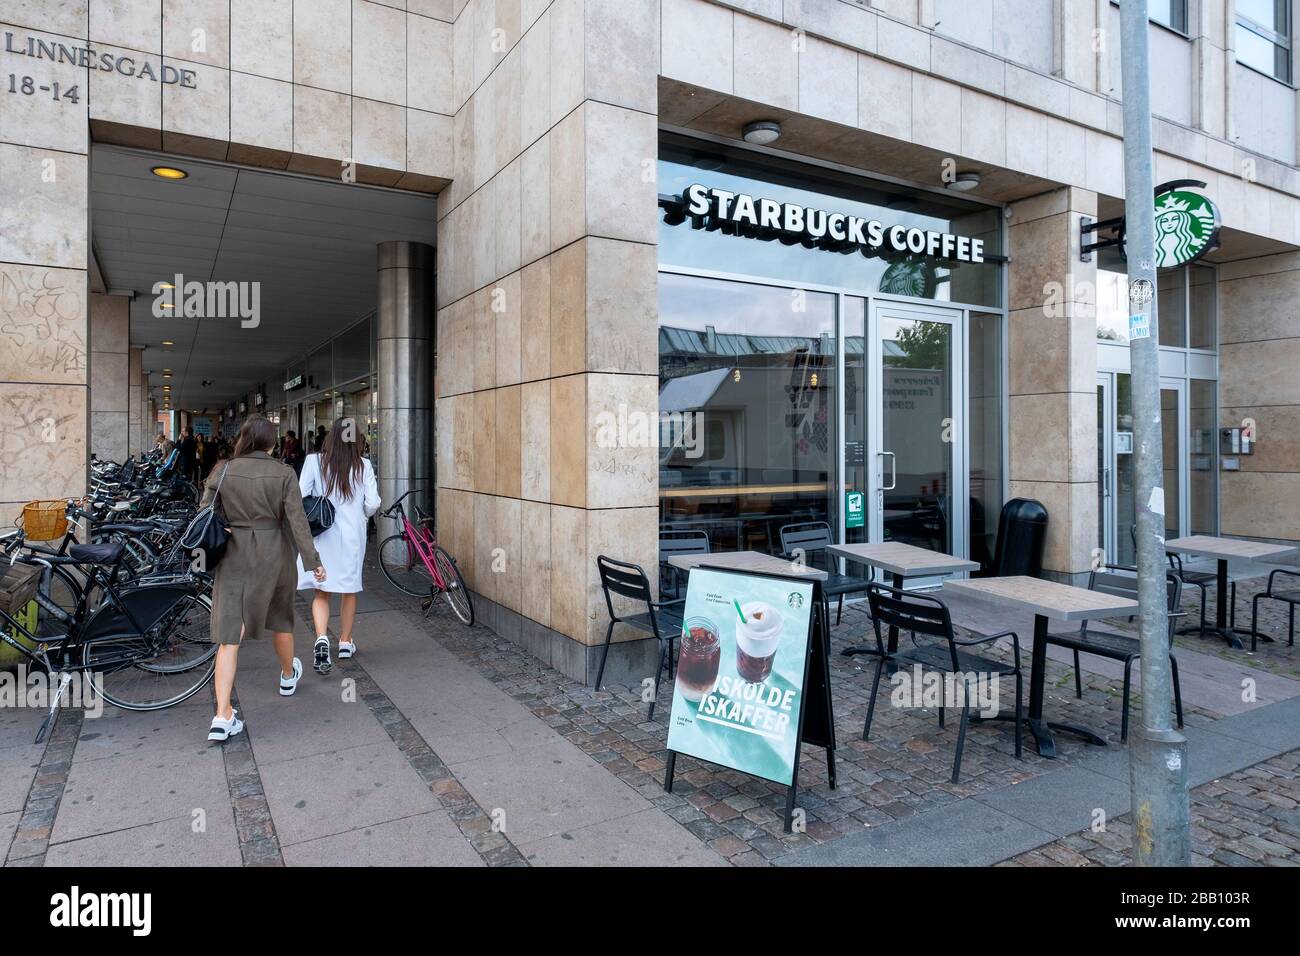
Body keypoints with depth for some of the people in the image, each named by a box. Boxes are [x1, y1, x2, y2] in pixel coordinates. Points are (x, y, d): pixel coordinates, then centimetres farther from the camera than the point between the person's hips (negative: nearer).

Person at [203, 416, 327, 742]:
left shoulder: (222, 472, -3)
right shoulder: (283, 474, -7)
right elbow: (297, 520, -10)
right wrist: (313, 560, -4)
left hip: (233, 556, 1)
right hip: (273, 555, 0)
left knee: (229, 635, 0)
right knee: (281, 618, 22)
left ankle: (222, 716, -5)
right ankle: (288, 675, 46)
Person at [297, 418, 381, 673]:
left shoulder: (314, 462, -7)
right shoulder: (363, 466, -6)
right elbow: (372, 503, -8)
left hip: (321, 534, 0)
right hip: (352, 535, 0)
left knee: (321, 592, 9)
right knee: (349, 589, 16)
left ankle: (322, 638, -12)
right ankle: (345, 642, 27)